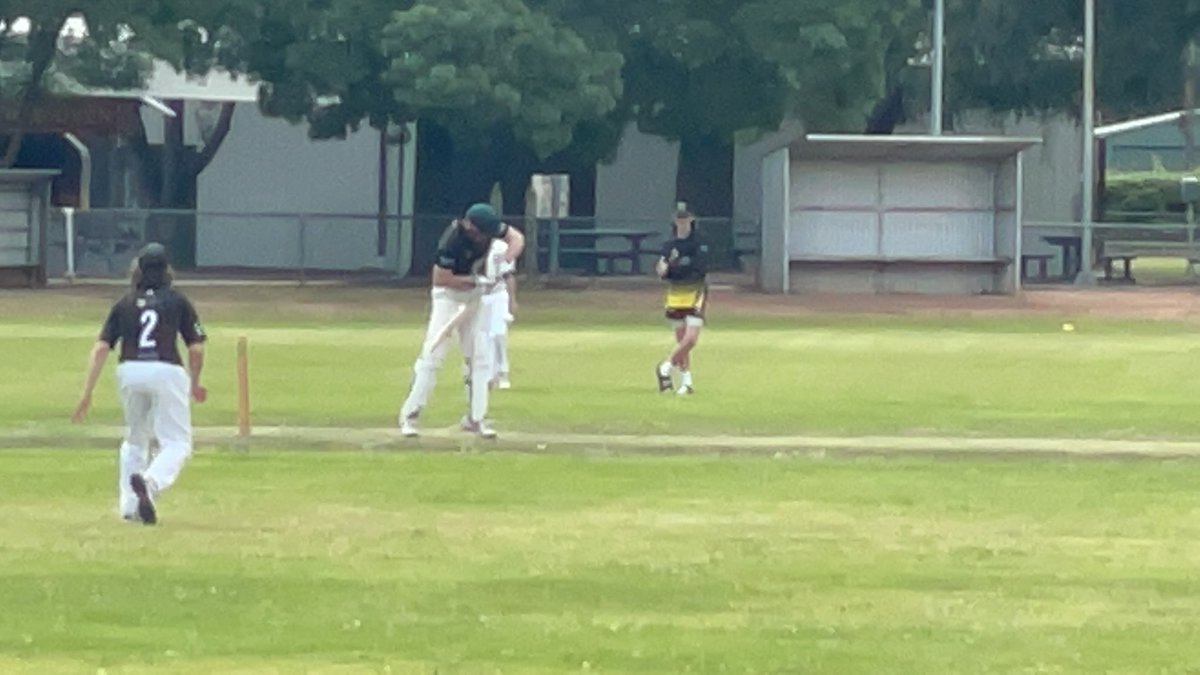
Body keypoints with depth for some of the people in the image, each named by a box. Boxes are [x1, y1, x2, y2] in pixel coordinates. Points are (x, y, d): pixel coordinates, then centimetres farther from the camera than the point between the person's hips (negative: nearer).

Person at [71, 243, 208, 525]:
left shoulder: (124, 304, 13)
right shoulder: (178, 301, 8)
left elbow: (101, 348, 4)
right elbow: (196, 348, 6)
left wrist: (87, 393, 4)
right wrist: (194, 383, 24)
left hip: (129, 373, 3)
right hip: (167, 373, -3)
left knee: (135, 439, 24)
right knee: (177, 442, 1)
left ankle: (129, 505, 17)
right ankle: (150, 482, -29)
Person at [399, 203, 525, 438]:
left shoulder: (487, 226, -14)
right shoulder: (452, 240, -30)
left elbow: (516, 238, -4)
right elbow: (440, 279, -25)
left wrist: (505, 261, -22)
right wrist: (474, 281, -28)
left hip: (475, 295, 6)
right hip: (449, 294, -6)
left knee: (480, 356, 3)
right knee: (432, 355, -11)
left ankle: (476, 417, 9)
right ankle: (409, 416, -5)